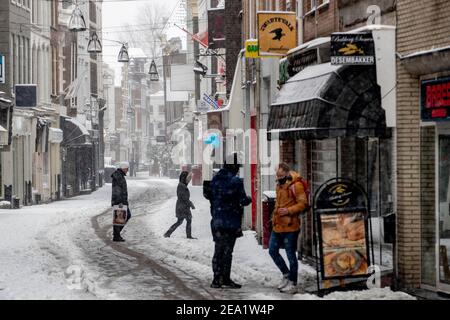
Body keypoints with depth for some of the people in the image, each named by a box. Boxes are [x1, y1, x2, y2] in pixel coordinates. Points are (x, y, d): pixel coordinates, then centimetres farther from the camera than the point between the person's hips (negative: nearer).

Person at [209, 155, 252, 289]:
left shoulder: (215, 180, 5)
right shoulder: (235, 181, -13)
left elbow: (210, 197, 11)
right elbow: (243, 201, -13)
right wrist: (249, 199, 9)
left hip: (217, 221, 6)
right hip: (231, 222, -6)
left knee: (218, 250, 13)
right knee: (227, 250, 1)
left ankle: (217, 280, 15)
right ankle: (226, 279, 4)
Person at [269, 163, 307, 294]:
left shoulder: (296, 185, -12)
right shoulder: (280, 185, 14)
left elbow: (303, 203, -15)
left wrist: (289, 211, -23)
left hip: (289, 226, -9)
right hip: (277, 226, 9)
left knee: (291, 255, -2)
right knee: (273, 251, 13)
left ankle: (293, 284, 6)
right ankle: (286, 274, 28)